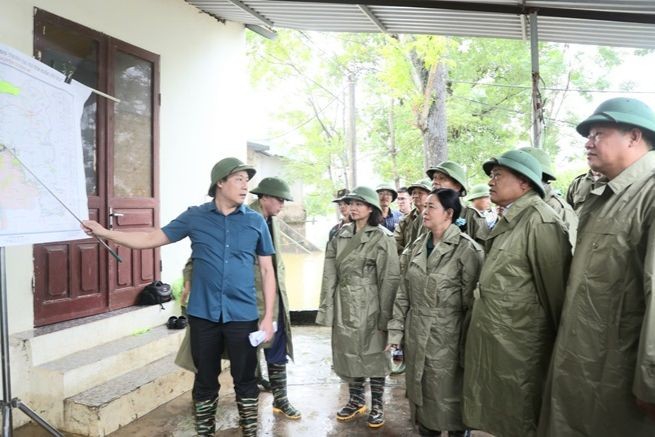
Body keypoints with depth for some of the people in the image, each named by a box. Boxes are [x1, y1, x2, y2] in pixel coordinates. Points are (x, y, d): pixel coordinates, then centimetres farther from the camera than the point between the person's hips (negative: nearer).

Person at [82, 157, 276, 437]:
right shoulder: (195, 217, 1)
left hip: (242, 316, 0)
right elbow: (151, 239, 6)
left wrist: (268, 316, -2)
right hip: (203, 315, 1)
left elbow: (267, 271, 3)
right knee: (205, 381, 14)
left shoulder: (256, 222, 1)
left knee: (245, 380, 10)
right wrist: (104, 232, -2)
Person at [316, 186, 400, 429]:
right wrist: (327, 309, 1)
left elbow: (390, 279, -11)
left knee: (373, 354, 7)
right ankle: (355, 400, 32)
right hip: (344, 305, 5)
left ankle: (377, 405, 25)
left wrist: (385, 315, -14)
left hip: (369, 306, -5)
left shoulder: (382, 237, -9)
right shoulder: (341, 235, 6)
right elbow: (330, 275, 5)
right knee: (349, 352, 14)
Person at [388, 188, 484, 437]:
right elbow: (403, 293, 8)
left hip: (446, 337, -5)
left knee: (448, 398, 11)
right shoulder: (417, 247, 6)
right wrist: (396, 330, 4)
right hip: (415, 335, 6)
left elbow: (472, 302, -12)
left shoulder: (467, 249, -12)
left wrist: (466, 346, -11)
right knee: (420, 394, 18)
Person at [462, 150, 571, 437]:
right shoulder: (506, 220, 11)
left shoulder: (540, 221, -17)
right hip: (491, 343, 8)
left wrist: (561, 345, -8)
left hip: (518, 349, -8)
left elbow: (556, 286, -15)